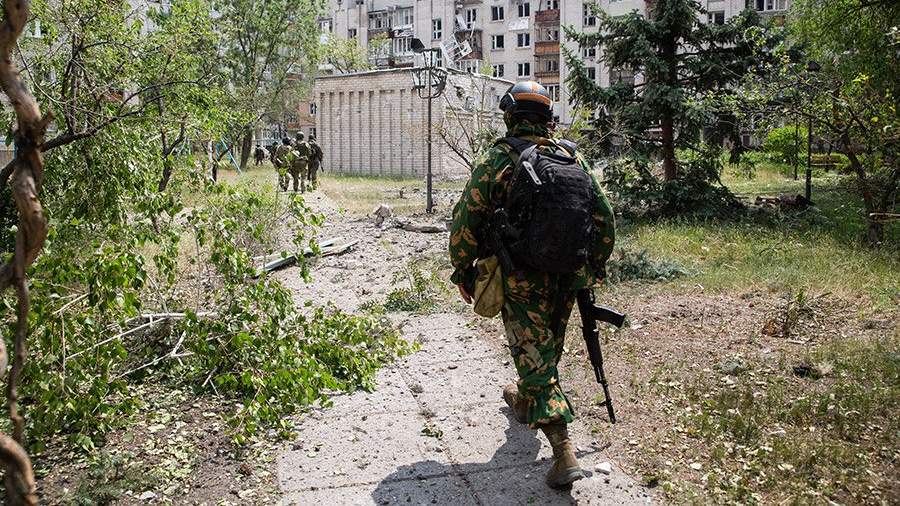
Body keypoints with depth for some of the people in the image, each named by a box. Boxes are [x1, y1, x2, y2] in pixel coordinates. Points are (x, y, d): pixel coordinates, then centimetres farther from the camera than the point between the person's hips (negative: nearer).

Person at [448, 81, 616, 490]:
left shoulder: (499, 160, -9)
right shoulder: (574, 158, 5)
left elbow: (466, 219, -10)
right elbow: (603, 217, 10)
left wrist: (463, 271, 1)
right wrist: (595, 267, 21)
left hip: (522, 282, -5)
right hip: (567, 279, 5)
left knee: (535, 359, 0)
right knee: (547, 351, 24)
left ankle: (564, 453, -7)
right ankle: (525, 402, 50)